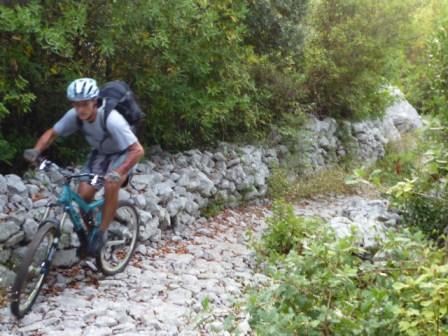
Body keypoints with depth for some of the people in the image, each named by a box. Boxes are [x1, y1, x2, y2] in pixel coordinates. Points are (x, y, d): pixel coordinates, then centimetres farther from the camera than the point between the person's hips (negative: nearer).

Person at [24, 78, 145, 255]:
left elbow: (138, 150, -40)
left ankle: (101, 232, -13)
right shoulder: (74, 115, -22)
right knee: (83, 194, -9)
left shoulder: (111, 119, -38)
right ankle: (90, 233, 16)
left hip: (121, 154, -5)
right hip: (99, 153, 5)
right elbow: (51, 133, -8)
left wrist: (118, 172, -53)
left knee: (111, 186, -31)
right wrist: (36, 150, -27)